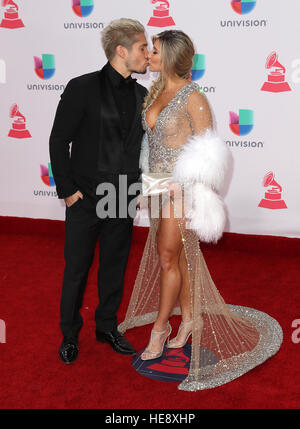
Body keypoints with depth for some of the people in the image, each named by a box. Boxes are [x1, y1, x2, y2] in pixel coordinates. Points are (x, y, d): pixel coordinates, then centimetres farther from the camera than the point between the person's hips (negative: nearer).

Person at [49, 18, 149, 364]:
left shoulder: (141, 95, 7)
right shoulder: (82, 88, -9)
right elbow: (58, 141, -7)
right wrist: (66, 190, -9)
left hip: (123, 200, 5)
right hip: (85, 198, -4)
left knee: (115, 267, 14)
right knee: (77, 268, 7)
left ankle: (107, 326, 32)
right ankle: (70, 334, 26)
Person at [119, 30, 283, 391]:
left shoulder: (193, 97, -14)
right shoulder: (156, 91, 9)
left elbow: (206, 152, -13)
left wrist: (200, 196, -15)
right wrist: (149, 181, 15)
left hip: (181, 186, -7)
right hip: (157, 183, 7)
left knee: (168, 257, -1)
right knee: (176, 255, 14)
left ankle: (159, 328, 14)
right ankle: (189, 318, 29)